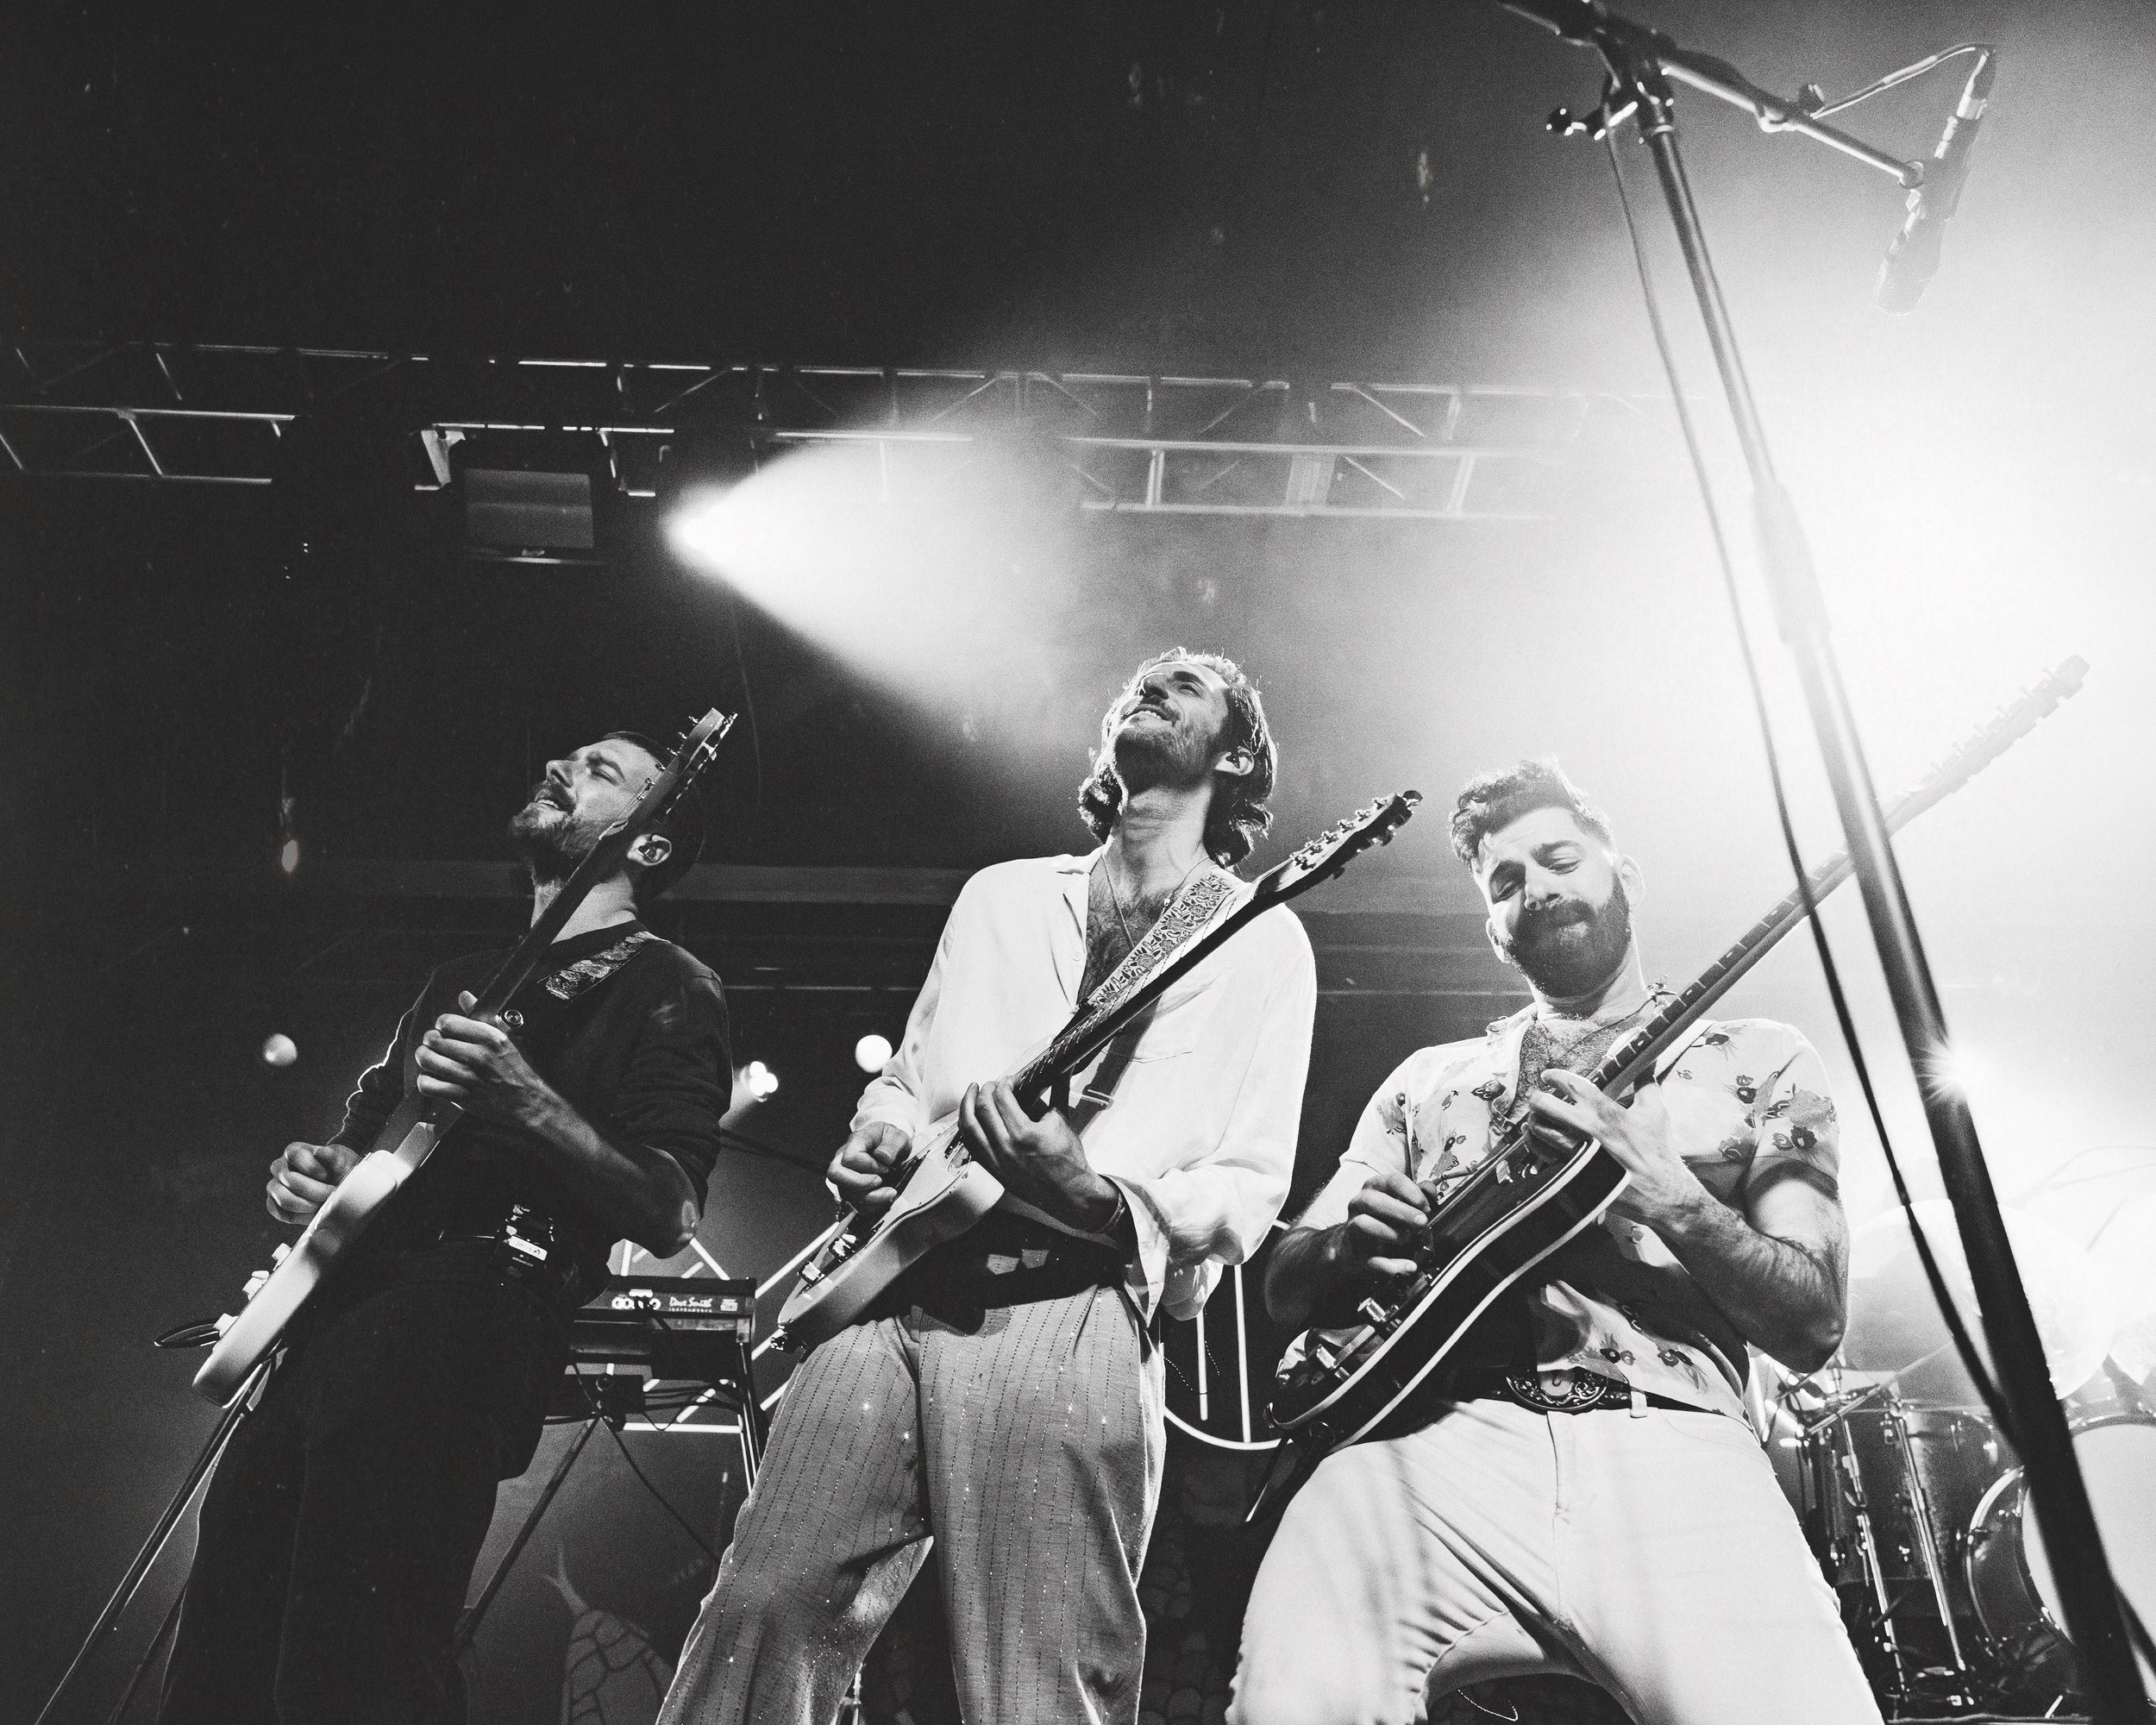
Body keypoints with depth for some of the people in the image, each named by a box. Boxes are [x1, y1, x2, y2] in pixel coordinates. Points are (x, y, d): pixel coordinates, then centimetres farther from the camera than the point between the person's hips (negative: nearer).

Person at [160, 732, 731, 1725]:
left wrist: (527, 1105, -20)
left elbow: (670, 1216, -5)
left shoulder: (663, 989, 6)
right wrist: (312, 1172, 11)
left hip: (478, 1299, -7)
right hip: (338, 1300, 7)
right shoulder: (465, 978, 28)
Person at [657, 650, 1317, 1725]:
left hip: (1068, 1313, -4)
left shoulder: (1262, 940, 10)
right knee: (757, 1619, -4)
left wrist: (1101, 1199, -16)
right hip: (886, 1294, 4)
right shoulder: (999, 894, 25)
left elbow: (1251, 1187, 4)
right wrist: (879, 1131, 5)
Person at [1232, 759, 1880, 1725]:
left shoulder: (1759, 1062, 19)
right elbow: (1285, 1285, 23)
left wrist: (1664, 1191, -8)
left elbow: (1812, 1327, 10)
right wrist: (1347, 1247, -1)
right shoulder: (1428, 1078, 25)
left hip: (1669, 1451, 0)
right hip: (1428, 1442, 1)